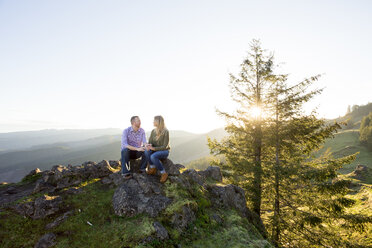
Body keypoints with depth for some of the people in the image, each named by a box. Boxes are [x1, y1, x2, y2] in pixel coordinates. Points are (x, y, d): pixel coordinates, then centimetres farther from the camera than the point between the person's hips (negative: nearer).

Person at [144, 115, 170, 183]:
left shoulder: (166, 132, -17)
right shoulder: (153, 131, 2)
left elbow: (165, 146, -19)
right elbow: (150, 142, 2)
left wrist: (154, 148, -28)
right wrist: (149, 146, -22)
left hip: (164, 151, -5)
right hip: (155, 150, 5)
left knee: (153, 156, -35)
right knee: (146, 152, -28)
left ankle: (164, 173, -17)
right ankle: (153, 167, -9)